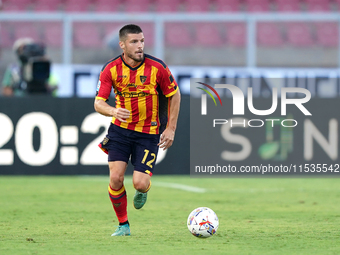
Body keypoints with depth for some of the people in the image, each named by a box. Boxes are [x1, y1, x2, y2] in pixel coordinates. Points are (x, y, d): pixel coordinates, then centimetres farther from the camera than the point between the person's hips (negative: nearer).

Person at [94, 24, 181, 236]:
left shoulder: (157, 67, -13)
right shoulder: (111, 69, -10)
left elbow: (174, 95, 0)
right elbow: (98, 103, -11)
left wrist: (170, 129, -3)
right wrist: (114, 111, -34)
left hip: (148, 133, -1)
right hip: (120, 130, 1)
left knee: (140, 183, -12)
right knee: (116, 178, -12)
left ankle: (143, 191, 29)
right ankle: (123, 225, 8)